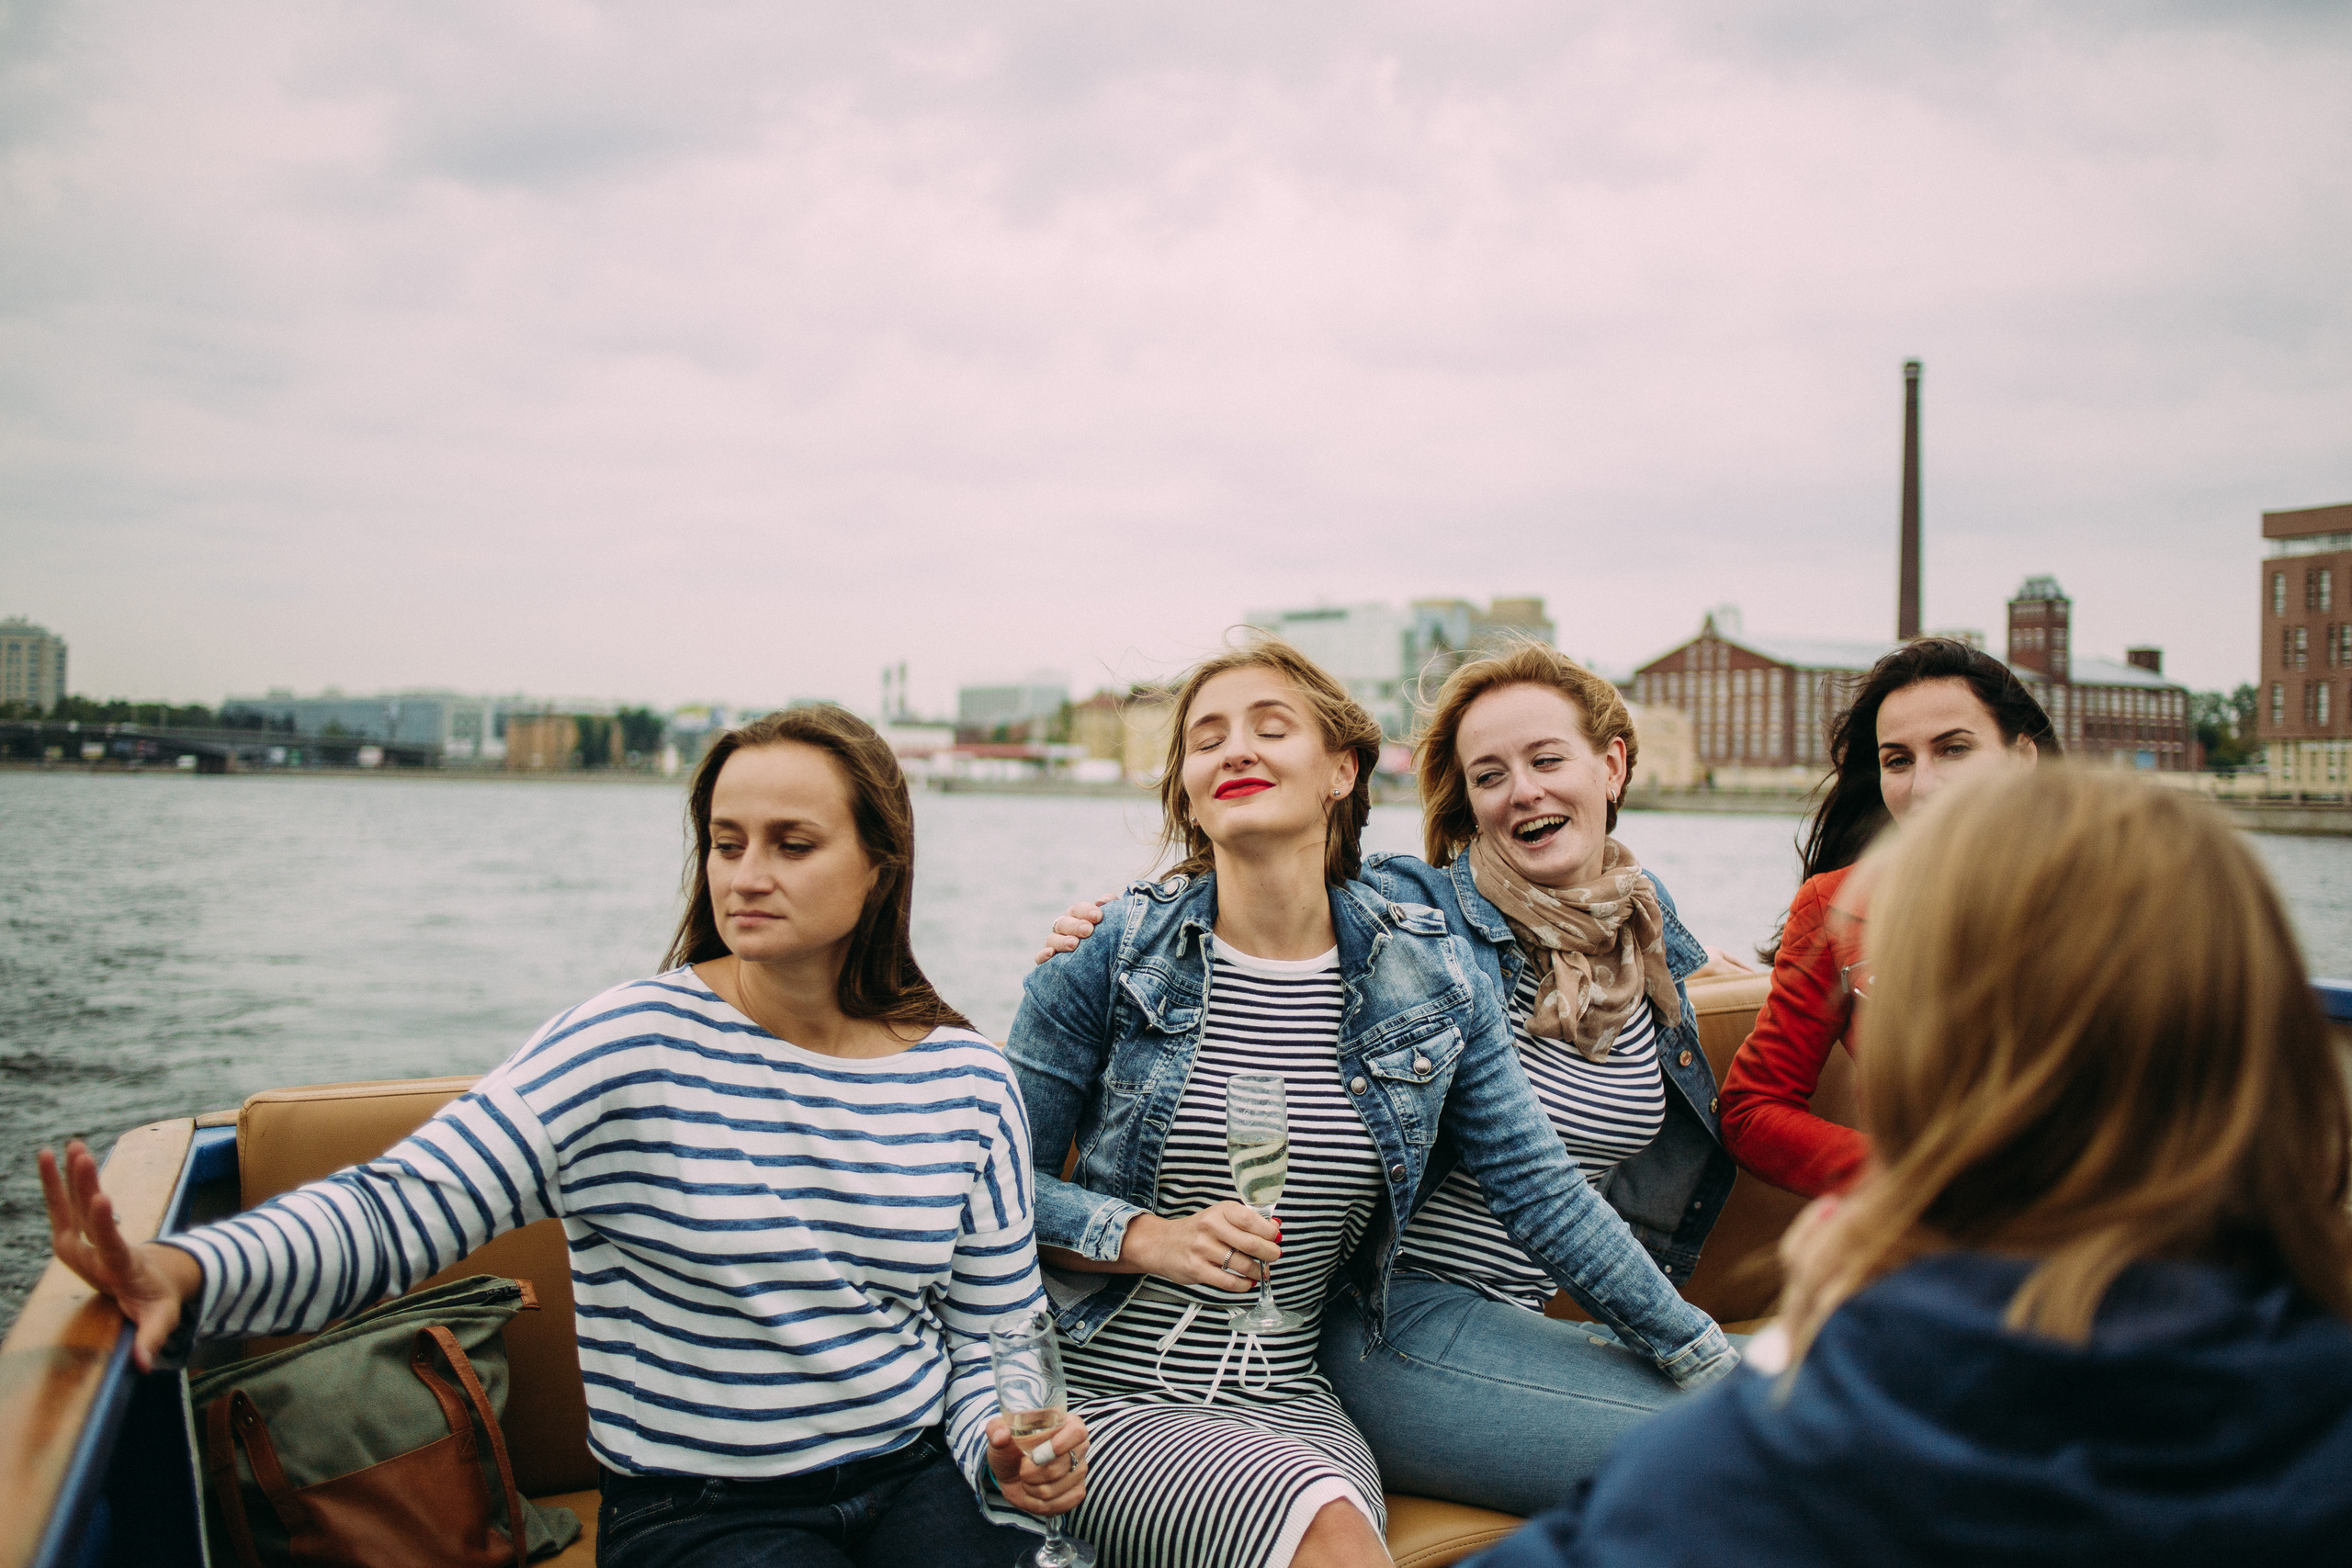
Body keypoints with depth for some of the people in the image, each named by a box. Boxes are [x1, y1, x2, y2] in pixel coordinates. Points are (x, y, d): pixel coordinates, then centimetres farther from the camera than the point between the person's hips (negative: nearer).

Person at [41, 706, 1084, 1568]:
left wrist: (1012, 1455, -11)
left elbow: (996, 1331, 8)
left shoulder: (967, 1078, 0)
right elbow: (398, 1208, -14)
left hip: (920, 1476, 3)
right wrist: (184, 1274, -31)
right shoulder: (632, 1047, -10)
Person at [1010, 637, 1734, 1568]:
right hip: (1102, 1390, -3)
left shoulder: (1434, 979, 2)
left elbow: (1546, 1196, 5)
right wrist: (1151, 1239, -15)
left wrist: (1722, 1373, 5)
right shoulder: (1114, 955, -4)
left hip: (1288, 1404, 4)